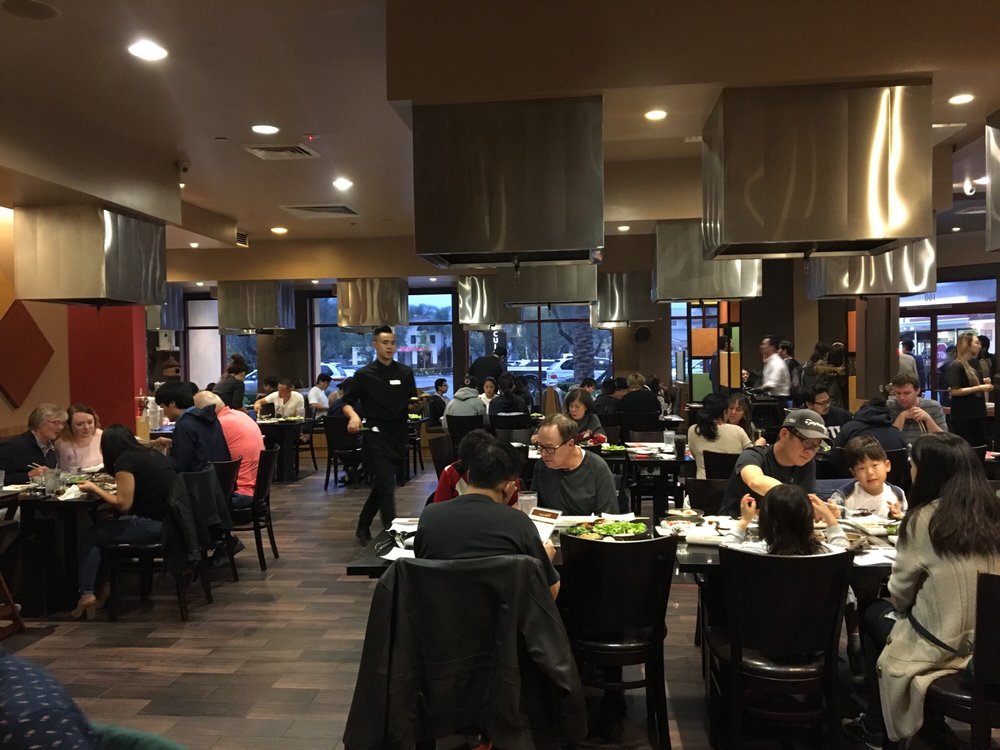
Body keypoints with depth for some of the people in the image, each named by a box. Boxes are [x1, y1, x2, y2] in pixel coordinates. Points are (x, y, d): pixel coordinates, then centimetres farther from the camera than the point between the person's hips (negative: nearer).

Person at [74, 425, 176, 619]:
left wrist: (94, 489, 3)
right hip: (173, 520, 8)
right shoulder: (153, 454, 16)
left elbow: (123, 504, -9)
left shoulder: (125, 461, -7)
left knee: (91, 535, 7)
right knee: (106, 524, 25)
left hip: (156, 524, -8)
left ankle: (87, 594, 6)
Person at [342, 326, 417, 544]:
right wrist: (353, 415, -20)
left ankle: (363, 527, 31)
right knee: (386, 485, -10)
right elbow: (347, 402, 0)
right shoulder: (364, 374, -1)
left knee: (381, 485, 14)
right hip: (376, 434, -5)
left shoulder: (405, 373, 10)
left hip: (398, 435, 5)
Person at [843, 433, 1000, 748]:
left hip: (942, 650, -5)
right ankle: (933, 722, 36)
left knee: (873, 613, 21)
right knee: (884, 611, 26)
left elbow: (899, 595, -4)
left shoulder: (925, 518, -14)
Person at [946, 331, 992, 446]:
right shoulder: (956, 366, -15)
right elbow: (954, 391, -21)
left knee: (981, 446, 11)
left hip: (977, 413, 8)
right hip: (963, 416, -8)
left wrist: (983, 382, 5)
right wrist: (979, 387, -21)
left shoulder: (973, 363, 10)